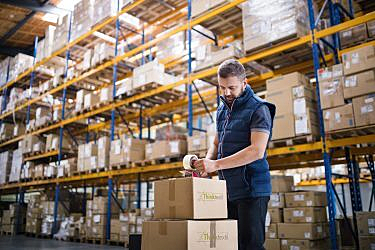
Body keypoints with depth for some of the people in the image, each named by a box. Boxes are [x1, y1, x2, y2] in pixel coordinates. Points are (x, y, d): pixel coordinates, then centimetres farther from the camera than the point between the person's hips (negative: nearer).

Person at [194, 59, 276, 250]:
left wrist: (216, 164, -24)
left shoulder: (258, 109, -10)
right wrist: (206, 163, -3)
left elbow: (257, 151, -20)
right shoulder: (222, 110, 14)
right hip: (227, 190, 7)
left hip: (251, 189, -7)